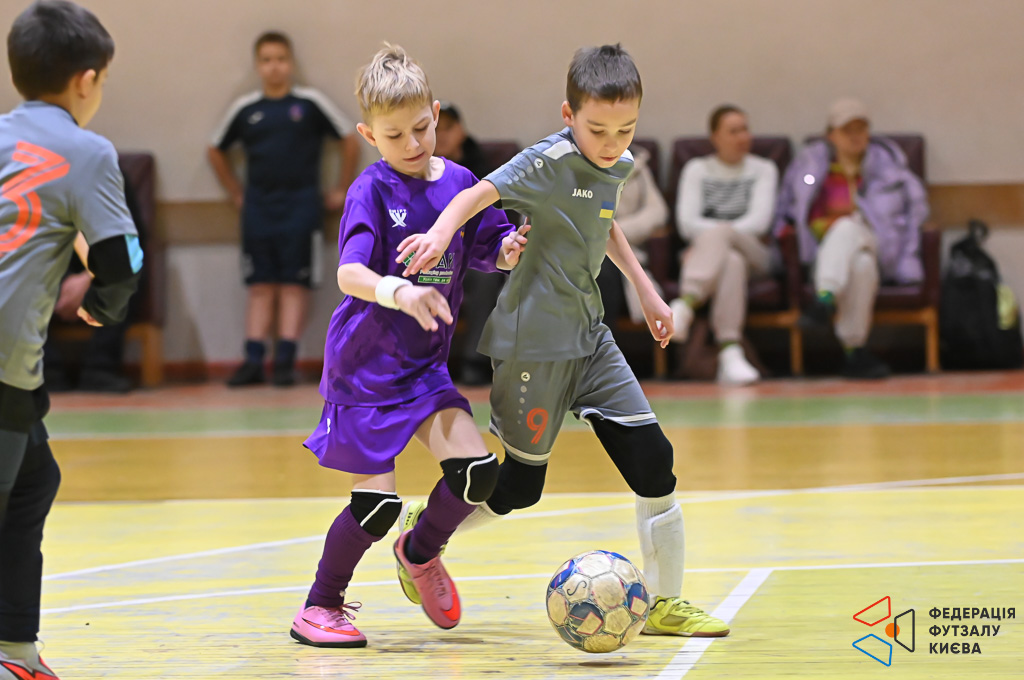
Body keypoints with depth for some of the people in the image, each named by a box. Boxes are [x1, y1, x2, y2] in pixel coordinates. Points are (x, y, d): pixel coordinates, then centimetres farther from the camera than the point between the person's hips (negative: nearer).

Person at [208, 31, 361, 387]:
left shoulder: (310, 104, -1)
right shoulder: (245, 109, 6)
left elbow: (350, 141, 5)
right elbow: (216, 151, 19)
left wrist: (342, 190, 5)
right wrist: (236, 194, 15)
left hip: (299, 205, -2)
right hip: (258, 207, 2)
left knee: (294, 284, -3)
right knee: (260, 286, 2)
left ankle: (285, 360, -4)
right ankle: (253, 361, 0)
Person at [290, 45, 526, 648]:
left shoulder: (459, 183, 2)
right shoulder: (371, 190, -14)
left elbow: (487, 250, 12)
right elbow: (350, 274, -26)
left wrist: (509, 250, -12)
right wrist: (400, 293, -45)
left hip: (426, 366, 5)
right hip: (365, 367, -5)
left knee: (478, 471, -7)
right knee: (377, 502, -7)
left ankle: (422, 552, 23)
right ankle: (320, 606, 15)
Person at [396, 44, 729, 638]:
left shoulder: (620, 166, 6)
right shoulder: (550, 161, -18)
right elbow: (481, 193, -32)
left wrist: (645, 290, 30)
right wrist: (442, 231, -51)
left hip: (588, 335, 7)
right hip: (535, 341, -7)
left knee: (652, 459, 0)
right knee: (519, 486, 2)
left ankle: (665, 602, 11)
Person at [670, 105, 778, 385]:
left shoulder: (763, 169, 15)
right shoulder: (697, 169, 17)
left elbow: (759, 220, -2)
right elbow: (687, 222, 1)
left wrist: (717, 232, -15)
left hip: (753, 256, 0)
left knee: (717, 234, -36)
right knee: (731, 261, -38)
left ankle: (686, 303, -59)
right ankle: (730, 354, -56)